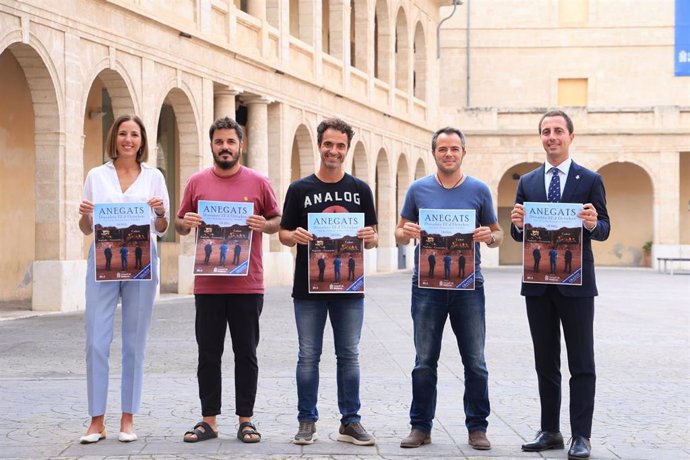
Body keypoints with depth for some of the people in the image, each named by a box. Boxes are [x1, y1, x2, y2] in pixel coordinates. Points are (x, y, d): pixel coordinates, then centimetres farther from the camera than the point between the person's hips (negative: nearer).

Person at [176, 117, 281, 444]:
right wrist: (186, 223, -10)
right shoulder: (197, 182, 6)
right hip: (208, 285, 1)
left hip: (247, 285, -1)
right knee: (208, 354, 6)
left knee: (246, 353, 5)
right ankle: (209, 420, 14)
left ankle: (246, 420, 14)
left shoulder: (258, 182, 2)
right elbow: (180, 225, 12)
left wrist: (264, 225, -13)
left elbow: (278, 221, 8)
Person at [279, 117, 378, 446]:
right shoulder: (300, 189, 4)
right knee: (308, 356, 4)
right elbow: (283, 234, 5)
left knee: (349, 356, 6)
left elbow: (372, 239, 9)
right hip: (308, 287, -1)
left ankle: (350, 422, 13)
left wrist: (369, 238, -15)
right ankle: (307, 421, 12)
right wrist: (295, 236, -18)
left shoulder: (360, 190, 8)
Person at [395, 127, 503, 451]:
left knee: (475, 363, 1)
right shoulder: (418, 189, 6)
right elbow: (399, 234, 12)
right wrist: (405, 233, -12)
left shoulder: (478, 190, 5)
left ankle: (477, 427, 12)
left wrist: (489, 236, -13)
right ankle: (421, 427, 13)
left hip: (468, 285, 0)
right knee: (424, 362, 3)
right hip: (427, 284, 0)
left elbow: (497, 234, 10)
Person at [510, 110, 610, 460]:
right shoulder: (527, 182, 10)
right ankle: (550, 431, 18)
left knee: (581, 363, -1)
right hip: (538, 284, 4)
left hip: (576, 283, -3)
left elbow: (604, 230, -2)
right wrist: (517, 223, -16)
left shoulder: (590, 180, 1)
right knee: (545, 362, 10)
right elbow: (517, 234, 7)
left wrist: (593, 224, -25)